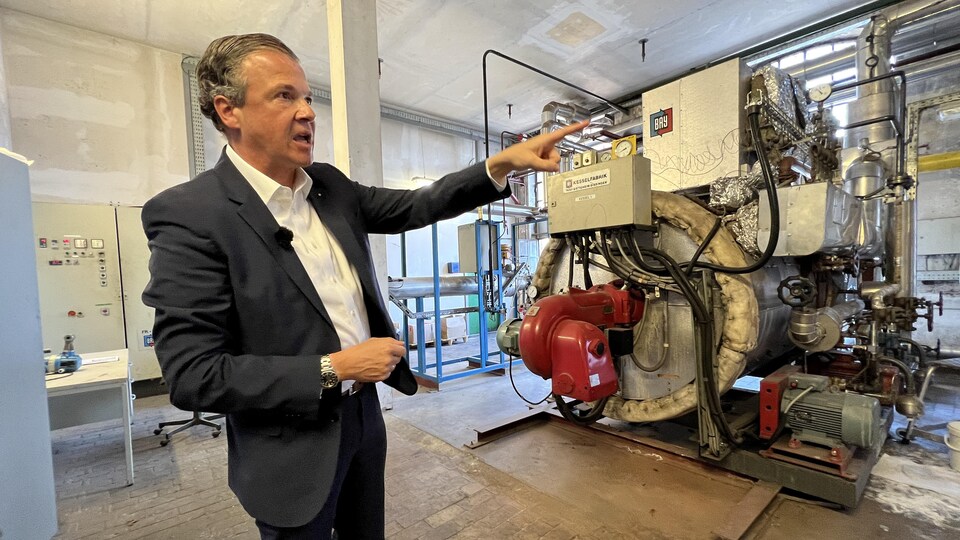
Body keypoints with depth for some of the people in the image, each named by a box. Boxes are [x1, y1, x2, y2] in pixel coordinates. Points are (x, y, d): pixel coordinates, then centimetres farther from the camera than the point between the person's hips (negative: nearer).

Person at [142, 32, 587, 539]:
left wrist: (502, 163, -10)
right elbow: (192, 376, -21)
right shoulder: (189, 213, -19)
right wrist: (334, 369, -22)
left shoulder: (329, 185, 0)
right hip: (291, 450, -6)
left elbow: (416, 206, 1)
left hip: (362, 412, 6)